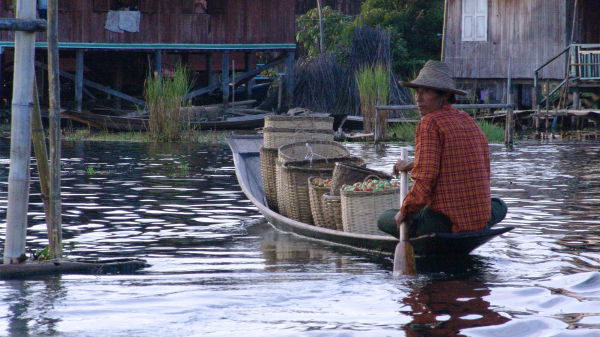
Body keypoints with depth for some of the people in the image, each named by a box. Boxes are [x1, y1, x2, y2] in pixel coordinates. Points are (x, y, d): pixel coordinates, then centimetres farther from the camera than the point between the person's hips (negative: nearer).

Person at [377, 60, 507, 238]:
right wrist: (413, 165, 36)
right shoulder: (468, 120, 11)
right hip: (481, 221, 6)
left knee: (384, 219, 18)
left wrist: (405, 211, -5)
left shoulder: (430, 123, -12)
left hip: (443, 223, -6)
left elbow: (425, 179, -19)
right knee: (499, 206, 41)